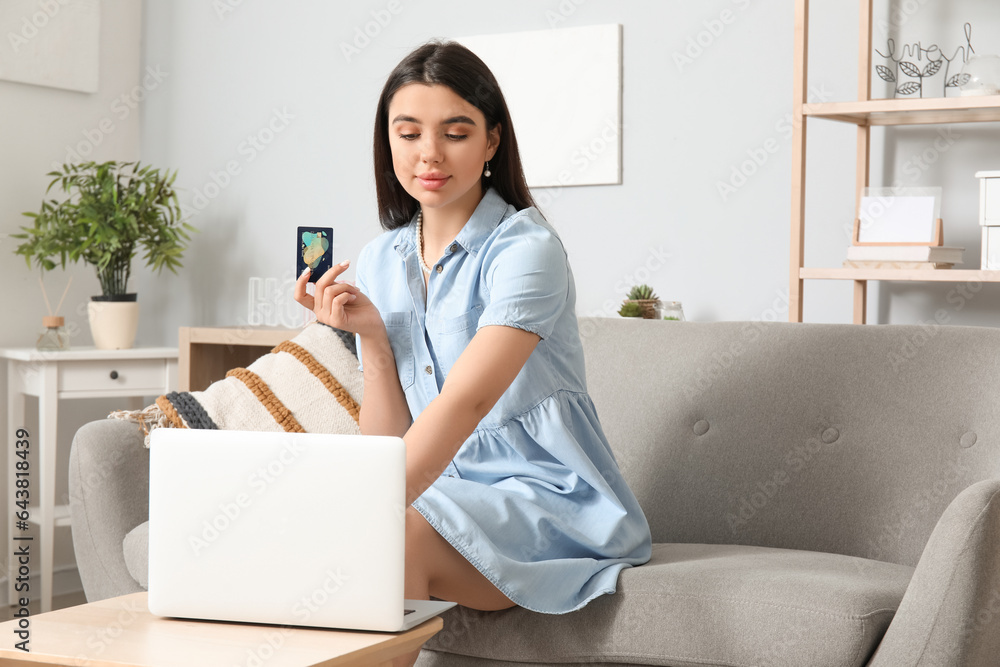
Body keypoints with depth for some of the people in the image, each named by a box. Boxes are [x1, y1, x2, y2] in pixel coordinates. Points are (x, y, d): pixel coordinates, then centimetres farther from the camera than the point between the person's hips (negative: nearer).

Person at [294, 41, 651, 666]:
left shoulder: (526, 248, -13)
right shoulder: (378, 262, 7)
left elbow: (466, 402, -28)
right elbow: (389, 448, 6)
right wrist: (371, 336, -8)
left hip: (551, 499, -5)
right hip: (442, 493, 5)